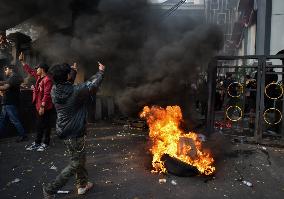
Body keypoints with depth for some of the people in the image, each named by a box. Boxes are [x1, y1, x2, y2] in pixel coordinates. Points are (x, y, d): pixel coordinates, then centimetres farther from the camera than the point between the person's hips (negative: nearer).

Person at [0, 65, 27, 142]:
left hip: (10, 104, -10)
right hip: (7, 103, 10)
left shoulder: (14, 77, -14)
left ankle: (23, 136, 5)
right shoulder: (11, 78, 19)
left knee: (15, 120, -4)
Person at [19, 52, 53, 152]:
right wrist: (22, 61, 27)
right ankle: (37, 142, 27)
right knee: (39, 125, 16)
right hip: (39, 106, 10)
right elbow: (30, 71, 25)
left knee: (46, 125, 2)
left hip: (45, 108, -10)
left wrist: (42, 106, -25)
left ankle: (45, 143, 13)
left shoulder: (47, 80, -18)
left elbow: (46, 94, -23)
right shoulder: (39, 77, 11)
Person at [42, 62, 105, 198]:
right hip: (75, 133, -8)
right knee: (75, 164, 8)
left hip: (63, 131, 8)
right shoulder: (77, 91, -22)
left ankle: (82, 185, 38)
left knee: (80, 158, 24)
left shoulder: (54, 90, -5)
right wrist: (101, 71, 11)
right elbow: (93, 84, -6)